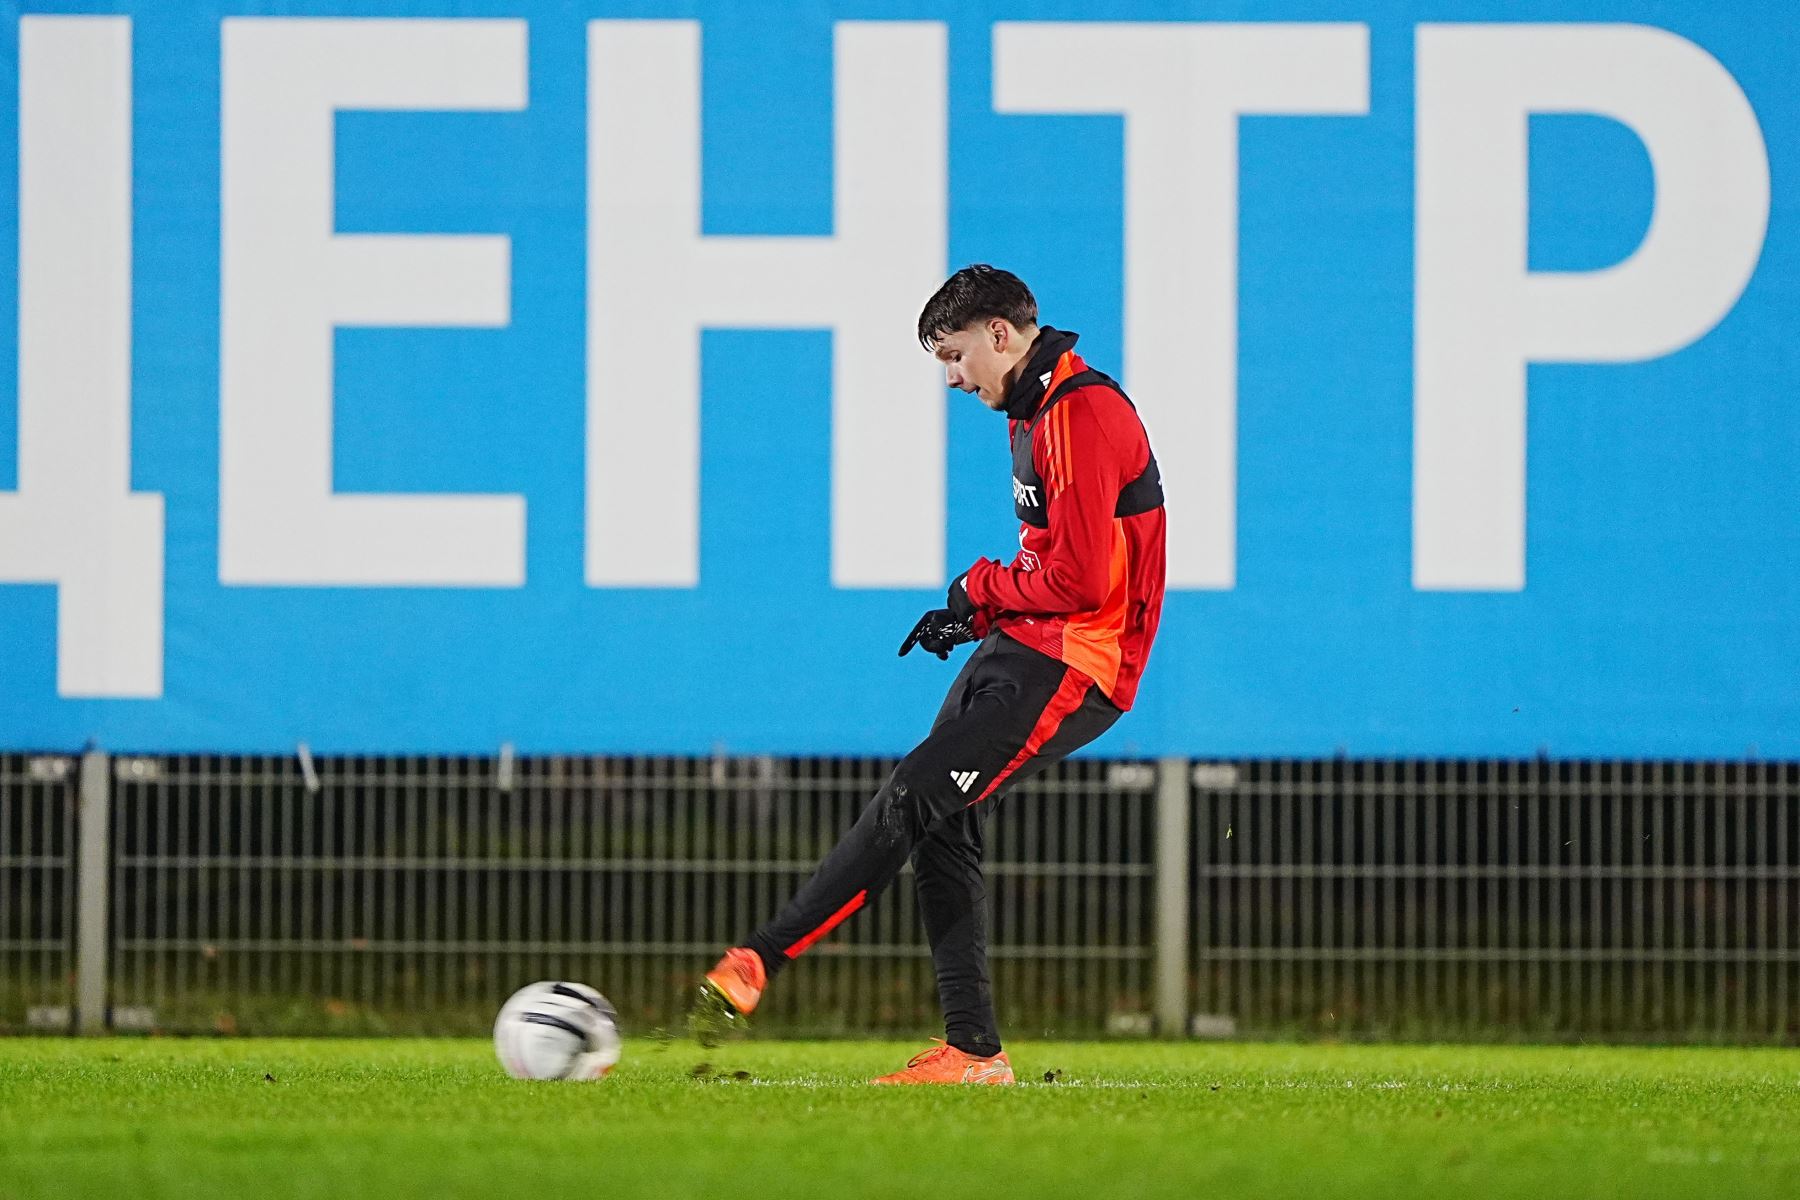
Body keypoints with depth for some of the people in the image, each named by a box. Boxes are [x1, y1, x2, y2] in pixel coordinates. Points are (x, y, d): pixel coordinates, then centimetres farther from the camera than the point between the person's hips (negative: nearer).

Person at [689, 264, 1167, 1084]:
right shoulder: (1036, 410, 17)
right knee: (941, 828, 4)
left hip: (1070, 667, -10)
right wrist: (975, 612, 8)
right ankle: (972, 1049, 4)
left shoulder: (1083, 412, -16)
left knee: (912, 800, -15)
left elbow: (1079, 578, -21)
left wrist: (979, 591, -6)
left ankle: (760, 961, -17)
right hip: (1019, 650, 10)